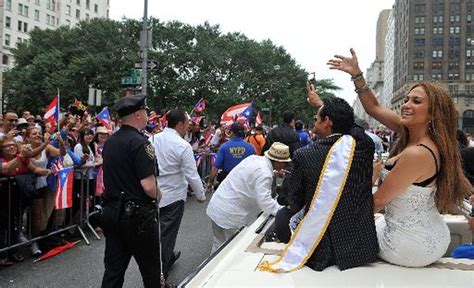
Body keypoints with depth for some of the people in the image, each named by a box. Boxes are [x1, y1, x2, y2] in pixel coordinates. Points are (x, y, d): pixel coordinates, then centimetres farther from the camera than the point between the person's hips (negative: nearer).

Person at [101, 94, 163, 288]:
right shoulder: (139, 142, -18)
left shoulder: (109, 142, 8)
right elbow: (148, 186, -24)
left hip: (112, 211, 8)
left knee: (114, 268, 13)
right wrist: (158, 196, -3)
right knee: (150, 268, 10)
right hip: (137, 214, -8)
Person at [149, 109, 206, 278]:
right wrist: (201, 195, -2)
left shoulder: (153, 140, -2)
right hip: (173, 197, -6)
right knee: (167, 234, 7)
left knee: (159, 231, 24)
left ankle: (169, 257, 47)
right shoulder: (183, 146, -18)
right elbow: (192, 175, -16)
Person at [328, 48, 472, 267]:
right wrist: (356, 74, -3)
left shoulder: (417, 154, -30)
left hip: (412, 247, -7)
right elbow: (374, 109, 5)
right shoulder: (415, 132, -4)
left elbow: (378, 201, -21)